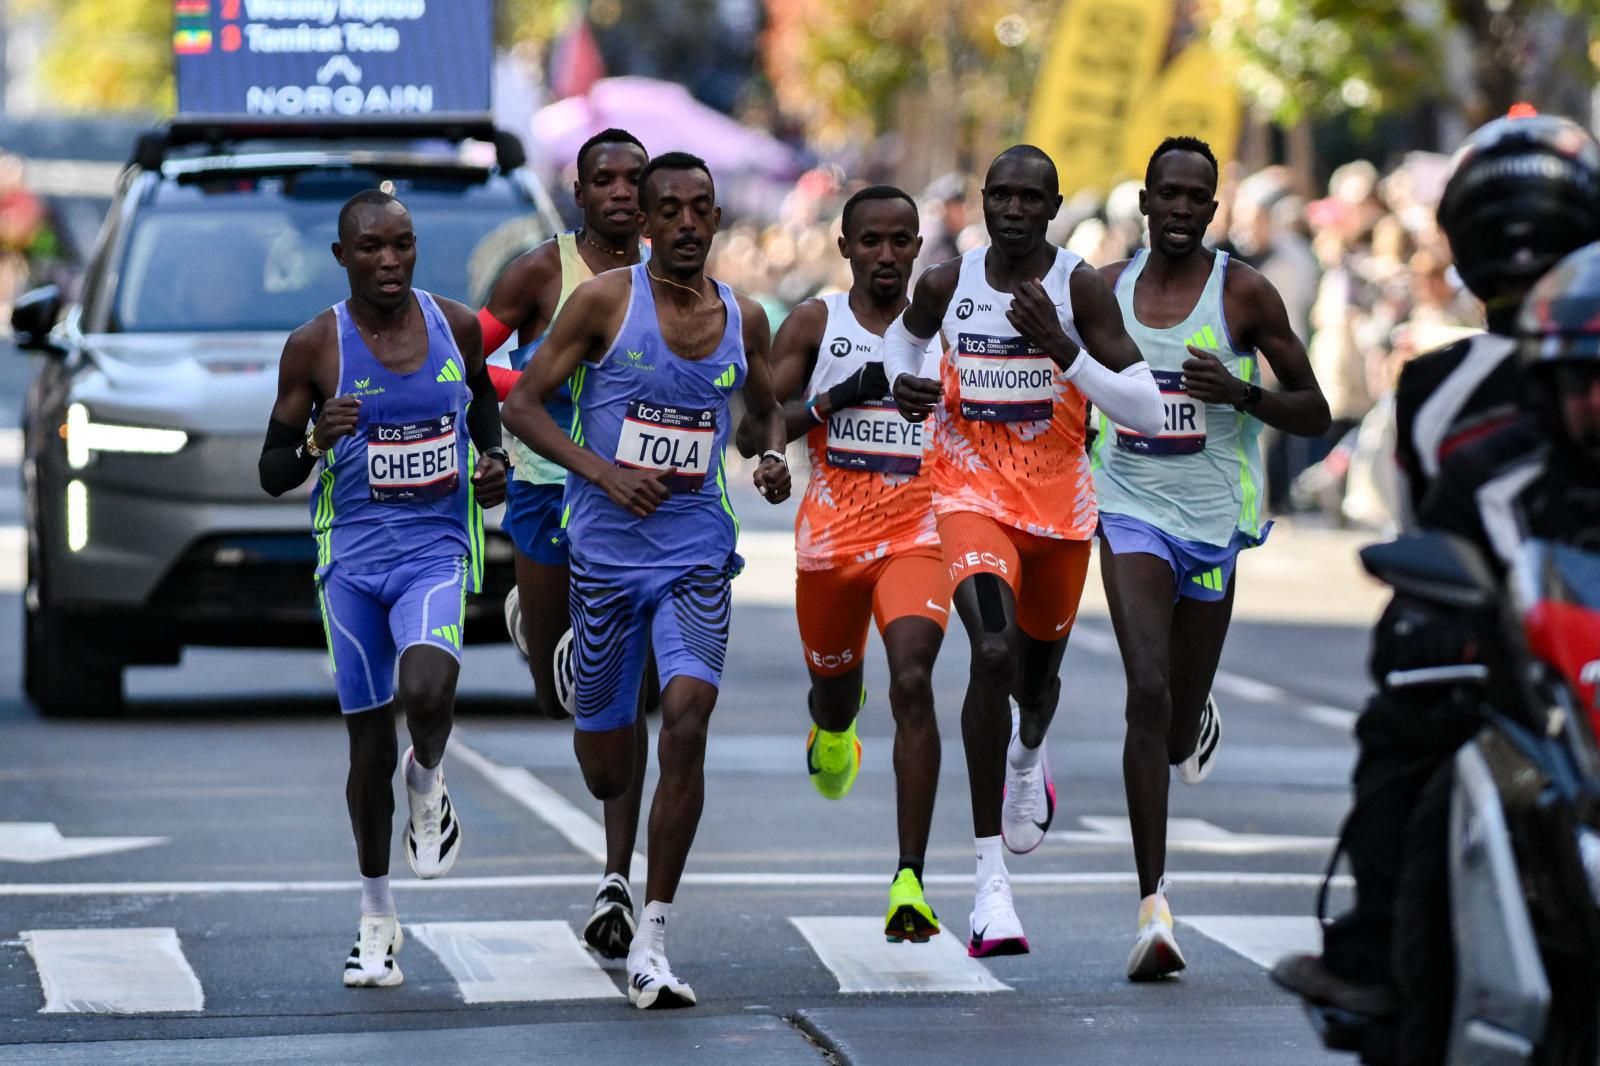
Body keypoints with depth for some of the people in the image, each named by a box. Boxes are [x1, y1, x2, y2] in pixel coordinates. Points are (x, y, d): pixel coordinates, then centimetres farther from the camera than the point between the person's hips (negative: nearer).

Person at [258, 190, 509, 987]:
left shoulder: (455, 326, 1)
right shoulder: (314, 346, -4)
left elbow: (482, 398, 23)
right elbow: (271, 474, 1)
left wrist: (493, 458, 3)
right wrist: (315, 444, -20)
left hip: (437, 551, 0)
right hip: (351, 556, 0)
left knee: (425, 690, -28)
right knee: (369, 742, 4)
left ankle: (427, 785, 7)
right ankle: (376, 920, 19)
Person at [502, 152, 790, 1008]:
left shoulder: (743, 319, 5)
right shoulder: (605, 300, -6)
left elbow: (766, 406, 23)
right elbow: (522, 404, -5)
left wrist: (774, 456, 0)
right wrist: (601, 471, -19)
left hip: (697, 557, 1)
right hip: (607, 551, -1)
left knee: (686, 720, -21)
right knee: (606, 774, 7)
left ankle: (650, 945, -16)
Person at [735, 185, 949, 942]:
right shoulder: (813, 325, 1)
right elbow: (749, 433, -4)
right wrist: (830, 402, -18)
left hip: (917, 536, -1)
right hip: (831, 536, 1)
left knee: (912, 683, -21)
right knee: (834, 681, 18)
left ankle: (910, 881, -24)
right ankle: (833, 727, 61)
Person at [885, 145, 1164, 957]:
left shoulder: (1082, 289, -12)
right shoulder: (947, 284, -4)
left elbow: (1146, 414, -17)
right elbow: (906, 333, 21)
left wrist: (1062, 350, -28)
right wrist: (901, 384, -2)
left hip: (1059, 502, 1)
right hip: (971, 493, -1)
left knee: (1036, 674, 19)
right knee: (993, 650, -26)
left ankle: (1028, 758, 62)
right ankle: (991, 880, -26)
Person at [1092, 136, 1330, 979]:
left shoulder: (1244, 293, -3)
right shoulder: (1104, 289, 5)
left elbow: (1314, 414, -1)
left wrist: (1240, 393, -19)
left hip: (1213, 521, 0)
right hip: (1131, 513, 0)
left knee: (1177, 730, 11)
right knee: (1147, 695, -19)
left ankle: (1199, 720, 53)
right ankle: (1153, 908, -22)